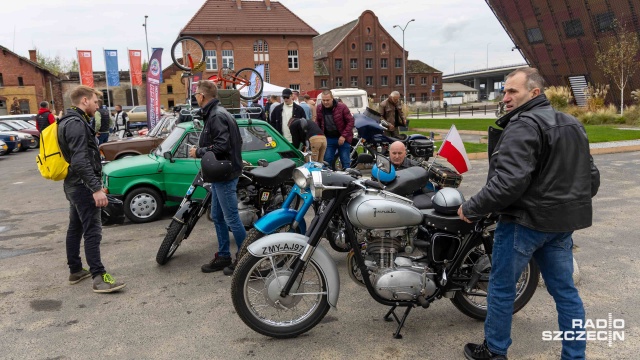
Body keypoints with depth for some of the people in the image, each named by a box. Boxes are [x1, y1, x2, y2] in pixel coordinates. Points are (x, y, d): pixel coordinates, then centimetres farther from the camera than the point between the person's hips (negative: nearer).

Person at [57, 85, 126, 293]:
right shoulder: (76, 123, -18)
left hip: (73, 184, 11)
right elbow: (80, 161, -27)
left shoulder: (69, 122, 16)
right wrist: (96, 188, -31)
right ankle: (99, 278, -9)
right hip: (82, 185, -11)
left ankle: (75, 271, 26)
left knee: (75, 229, 16)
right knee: (92, 231, -10)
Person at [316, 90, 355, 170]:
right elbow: (317, 123, 13)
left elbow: (350, 121, -10)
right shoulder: (319, 108, 1)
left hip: (342, 138, -3)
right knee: (327, 161, 5)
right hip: (328, 139, 3)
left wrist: (344, 136, -16)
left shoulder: (342, 107, -13)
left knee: (345, 162, 3)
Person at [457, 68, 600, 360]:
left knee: (502, 286, 7)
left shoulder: (523, 126, -17)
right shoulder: (573, 124, 13)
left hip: (526, 221, -8)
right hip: (563, 221, 9)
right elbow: (591, 176, 16)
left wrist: (471, 207, -17)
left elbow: (509, 182, -27)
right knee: (565, 290, 15)